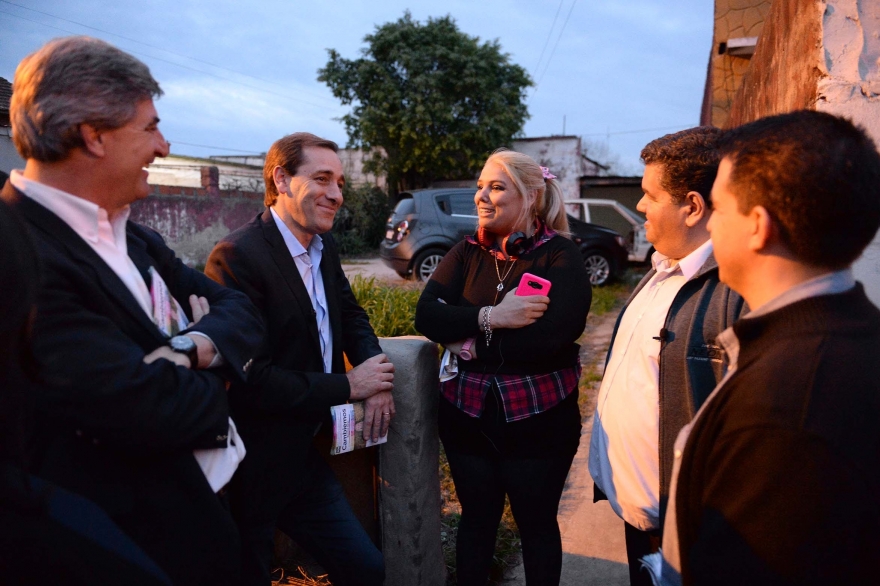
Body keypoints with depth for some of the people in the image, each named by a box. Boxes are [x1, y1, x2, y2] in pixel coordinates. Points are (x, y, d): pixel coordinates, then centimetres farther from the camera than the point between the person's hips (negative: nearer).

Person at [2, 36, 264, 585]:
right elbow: (141, 411, -30)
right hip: (142, 540, -8)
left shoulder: (135, 239, 5)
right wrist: (214, 380, -9)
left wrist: (195, 346, -19)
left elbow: (241, 309, 4)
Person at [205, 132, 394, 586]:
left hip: (305, 458, 8)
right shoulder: (237, 256, -21)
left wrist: (375, 374, -5)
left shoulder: (323, 247, 5)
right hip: (252, 474, -7)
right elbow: (249, 378, -25)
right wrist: (348, 385, -17)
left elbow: (351, 316, 16)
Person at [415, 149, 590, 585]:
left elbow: (554, 333, -23)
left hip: (538, 418, -3)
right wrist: (490, 317, -24)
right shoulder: (467, 252, 3)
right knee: (476, 517, 19)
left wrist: (472, 341, -16)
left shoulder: (560, 255, -9)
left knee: (537, 524, 16)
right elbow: (426, 315, -9)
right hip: (467, 413, 3)